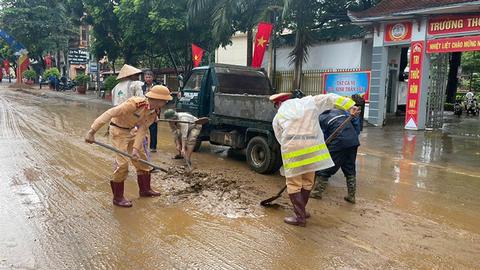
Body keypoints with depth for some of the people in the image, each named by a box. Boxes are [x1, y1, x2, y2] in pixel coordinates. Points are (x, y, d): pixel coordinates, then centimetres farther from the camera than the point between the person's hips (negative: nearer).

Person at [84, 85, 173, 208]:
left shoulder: (154, 111, -10)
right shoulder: (135, 103, -34)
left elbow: (142, 129, -10)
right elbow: (110, 113, -34)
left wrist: (136, 148, -21)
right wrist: (92, 131, -35)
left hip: (132, 131, 8)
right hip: (119, 130, -8)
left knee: (141, 159, 11)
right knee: (122, 163, -11)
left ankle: (145, 189, 27)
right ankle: (118, 198, 4)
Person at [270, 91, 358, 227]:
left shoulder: (278, 117, 15)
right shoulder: (307, 101, 19)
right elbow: (329, 98, 16)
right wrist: (350, 105, 14)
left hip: (292, 149, -3)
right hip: (313, 146, 3)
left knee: (294, 184, 8)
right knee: (307, 181, 19)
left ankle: (300, 217, 11)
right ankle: (300, 210, 33)